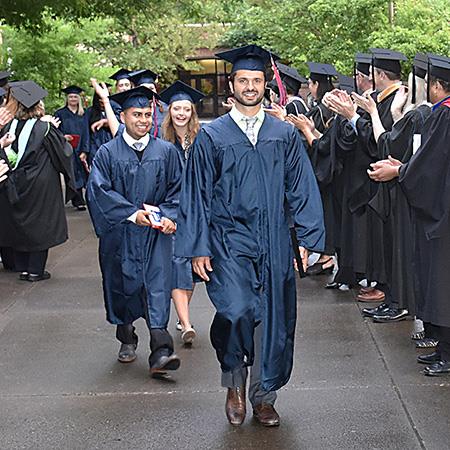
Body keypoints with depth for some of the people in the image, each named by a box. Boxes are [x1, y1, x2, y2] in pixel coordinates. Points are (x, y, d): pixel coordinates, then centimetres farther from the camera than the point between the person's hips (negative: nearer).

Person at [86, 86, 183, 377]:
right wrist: (133, 213, -17)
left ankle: (160, 352, -19)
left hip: (155, 233, 0)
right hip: (119, 233, 1)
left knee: (158, 284, -12)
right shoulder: (108, 153, 1)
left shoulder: (167, 152, 6)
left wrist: (168, 215, -14)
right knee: (122, 285, 10)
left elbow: (178, 189, 5)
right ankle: (127, 340, 32)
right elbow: (99, 190, -8)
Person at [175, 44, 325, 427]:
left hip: (274, 244, 2)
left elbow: (302, 188, 8)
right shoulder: (211, 136, 3)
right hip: (229, 241, -2)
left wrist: (307, 238, 1)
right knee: (236, 310, -18)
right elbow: (197, 194, 3)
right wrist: (198, 248, -3)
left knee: (272, 318, 4)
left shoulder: (285, 134, 8)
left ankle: (263, 396, 21)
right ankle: (234, 382, 9)